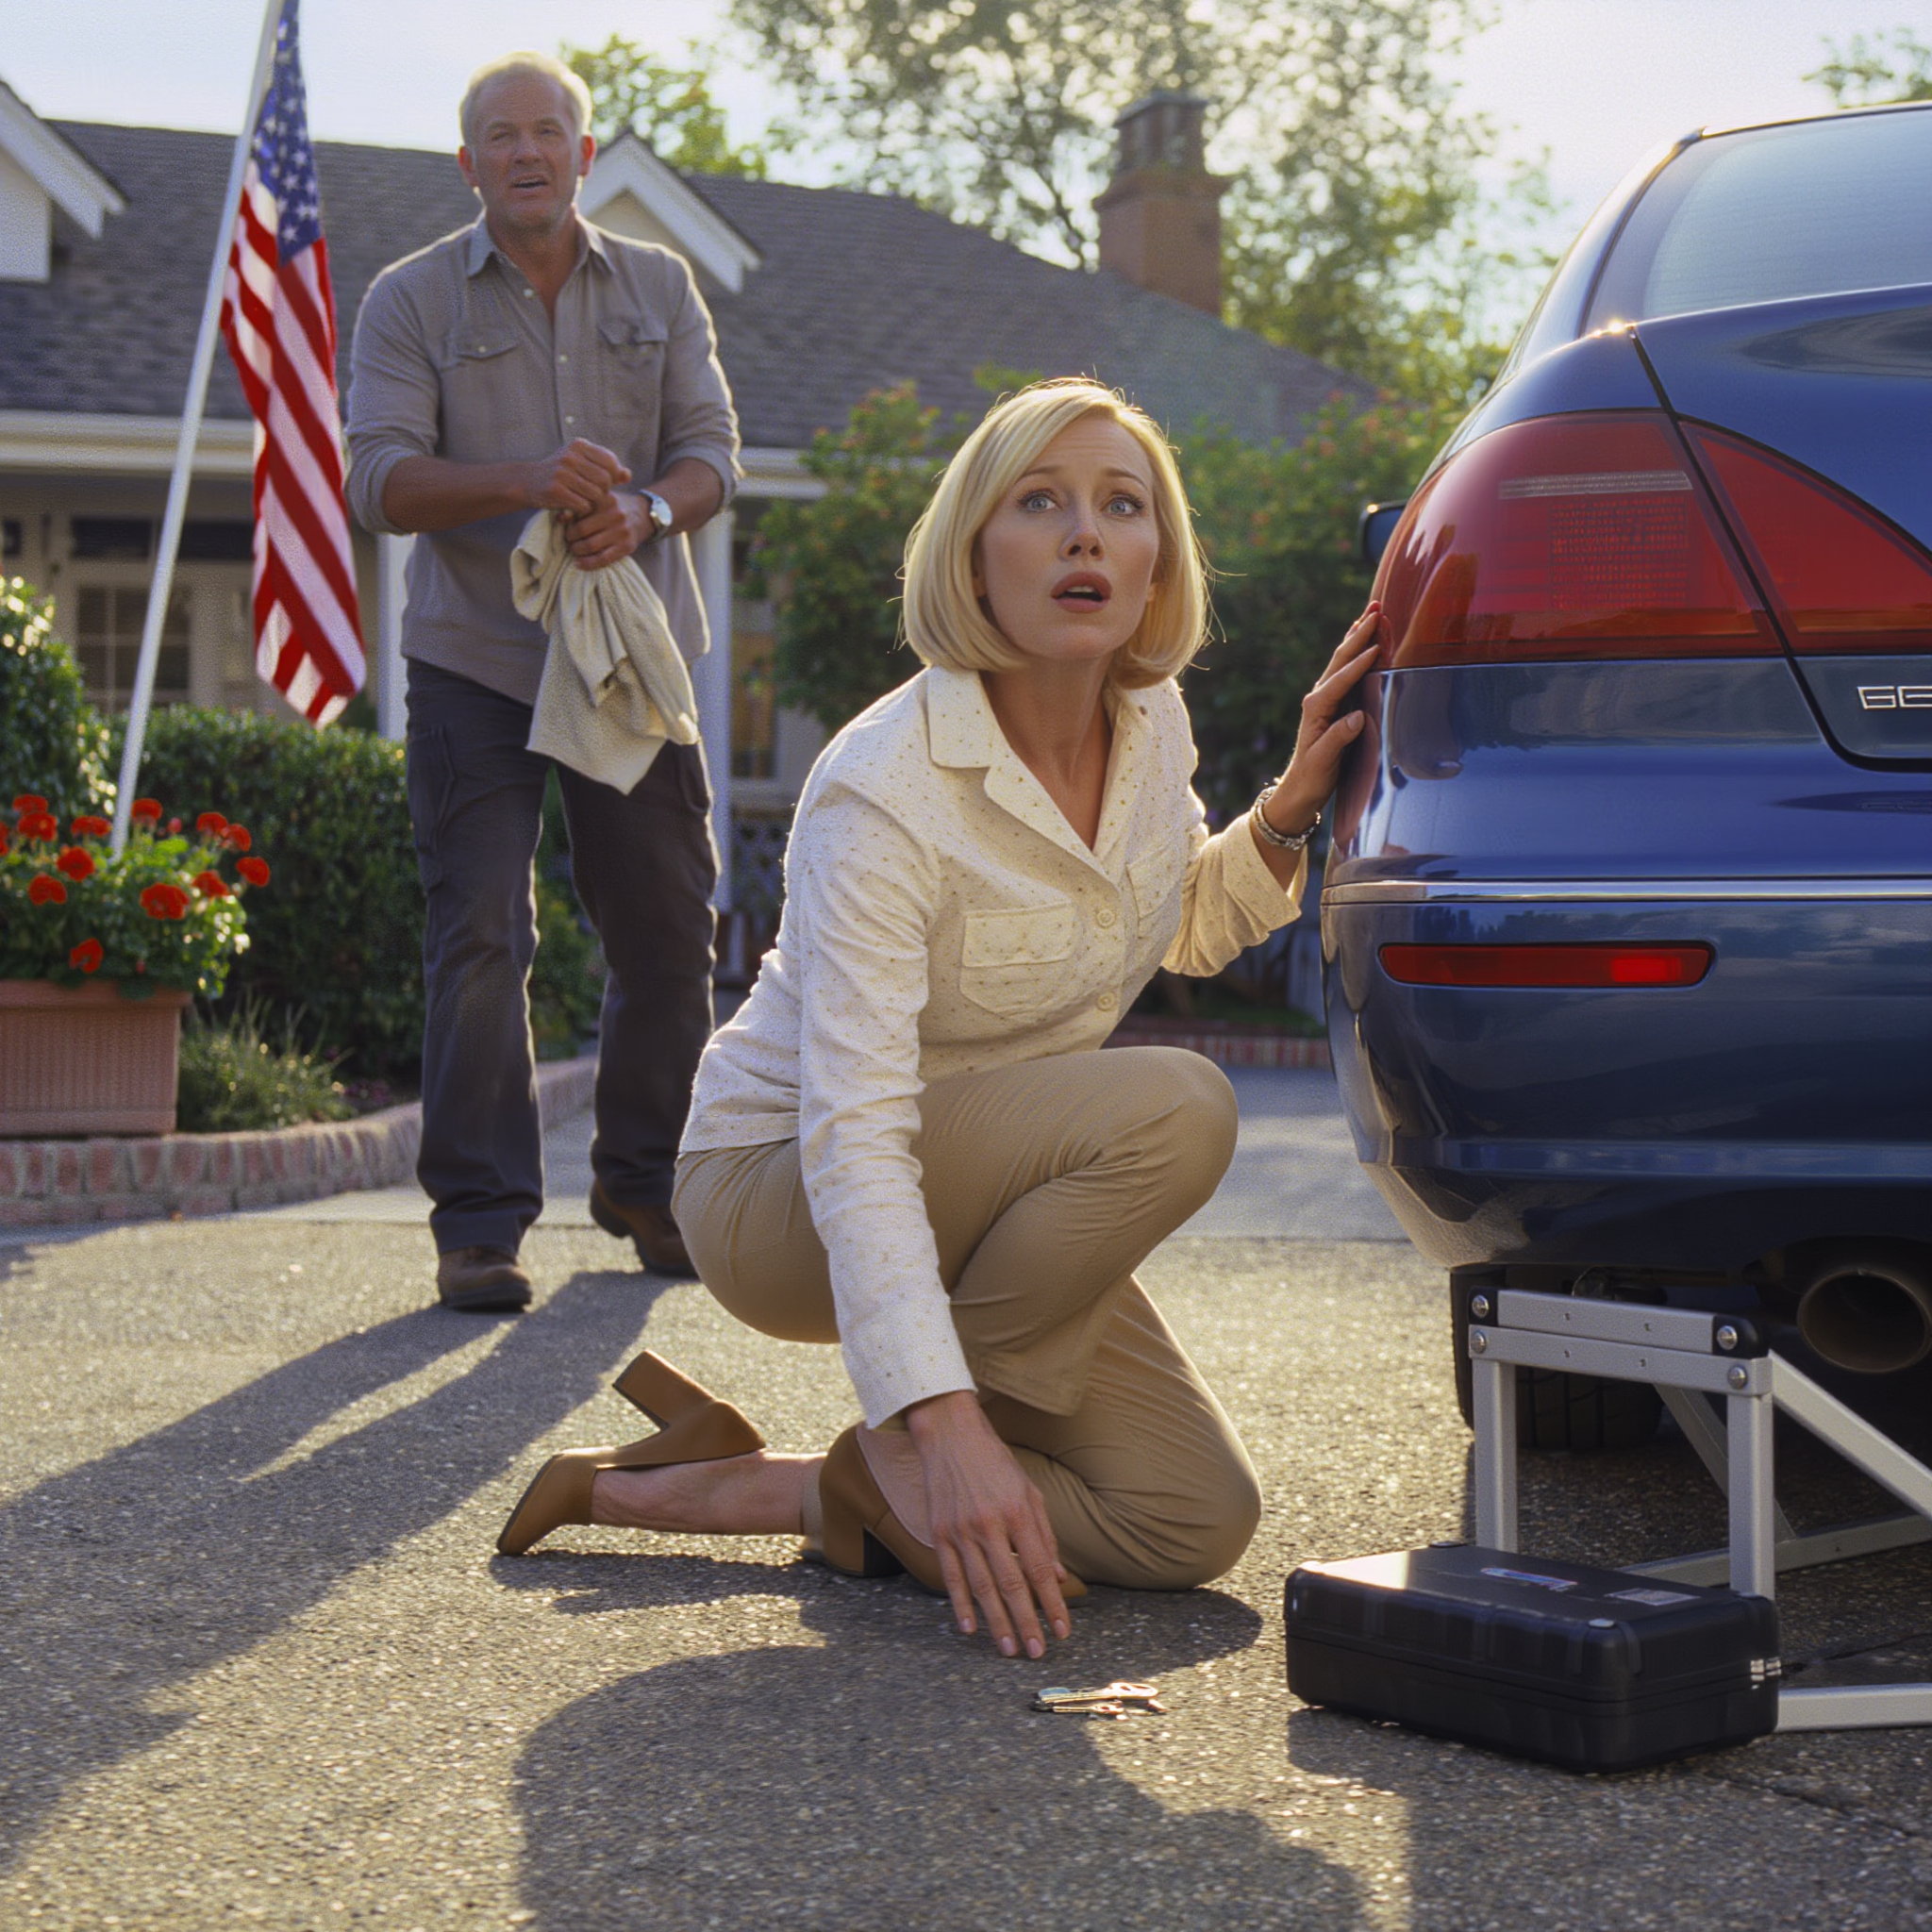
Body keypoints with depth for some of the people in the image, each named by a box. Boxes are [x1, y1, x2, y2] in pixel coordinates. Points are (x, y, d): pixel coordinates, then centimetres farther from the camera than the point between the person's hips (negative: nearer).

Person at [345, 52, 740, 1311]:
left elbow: (713, 452, 3)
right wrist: (525, 481, -25)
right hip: (475, 661, -3)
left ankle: (646, 1186, 24)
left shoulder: (659, 289, 11)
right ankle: (480, 1222, -3)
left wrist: (647, 510, -20)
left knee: (668, 926, 6)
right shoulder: (411, 301, 2)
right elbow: (382, 480, -8)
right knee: (480, 938, -8)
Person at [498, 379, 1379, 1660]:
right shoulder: (883, 791, -28)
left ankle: (681, 1481, 1)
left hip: (997, 1194, 8)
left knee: (1198, 1523, -7)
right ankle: (892, 1461, -15)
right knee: (1175, 1107, -31)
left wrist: (1292, 808, -6)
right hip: (779, 1189, -8)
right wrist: (945, 1422, -46)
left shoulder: (1154, 725, -6)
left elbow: (1189, 929, 16)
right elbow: (854, 1136, -34)